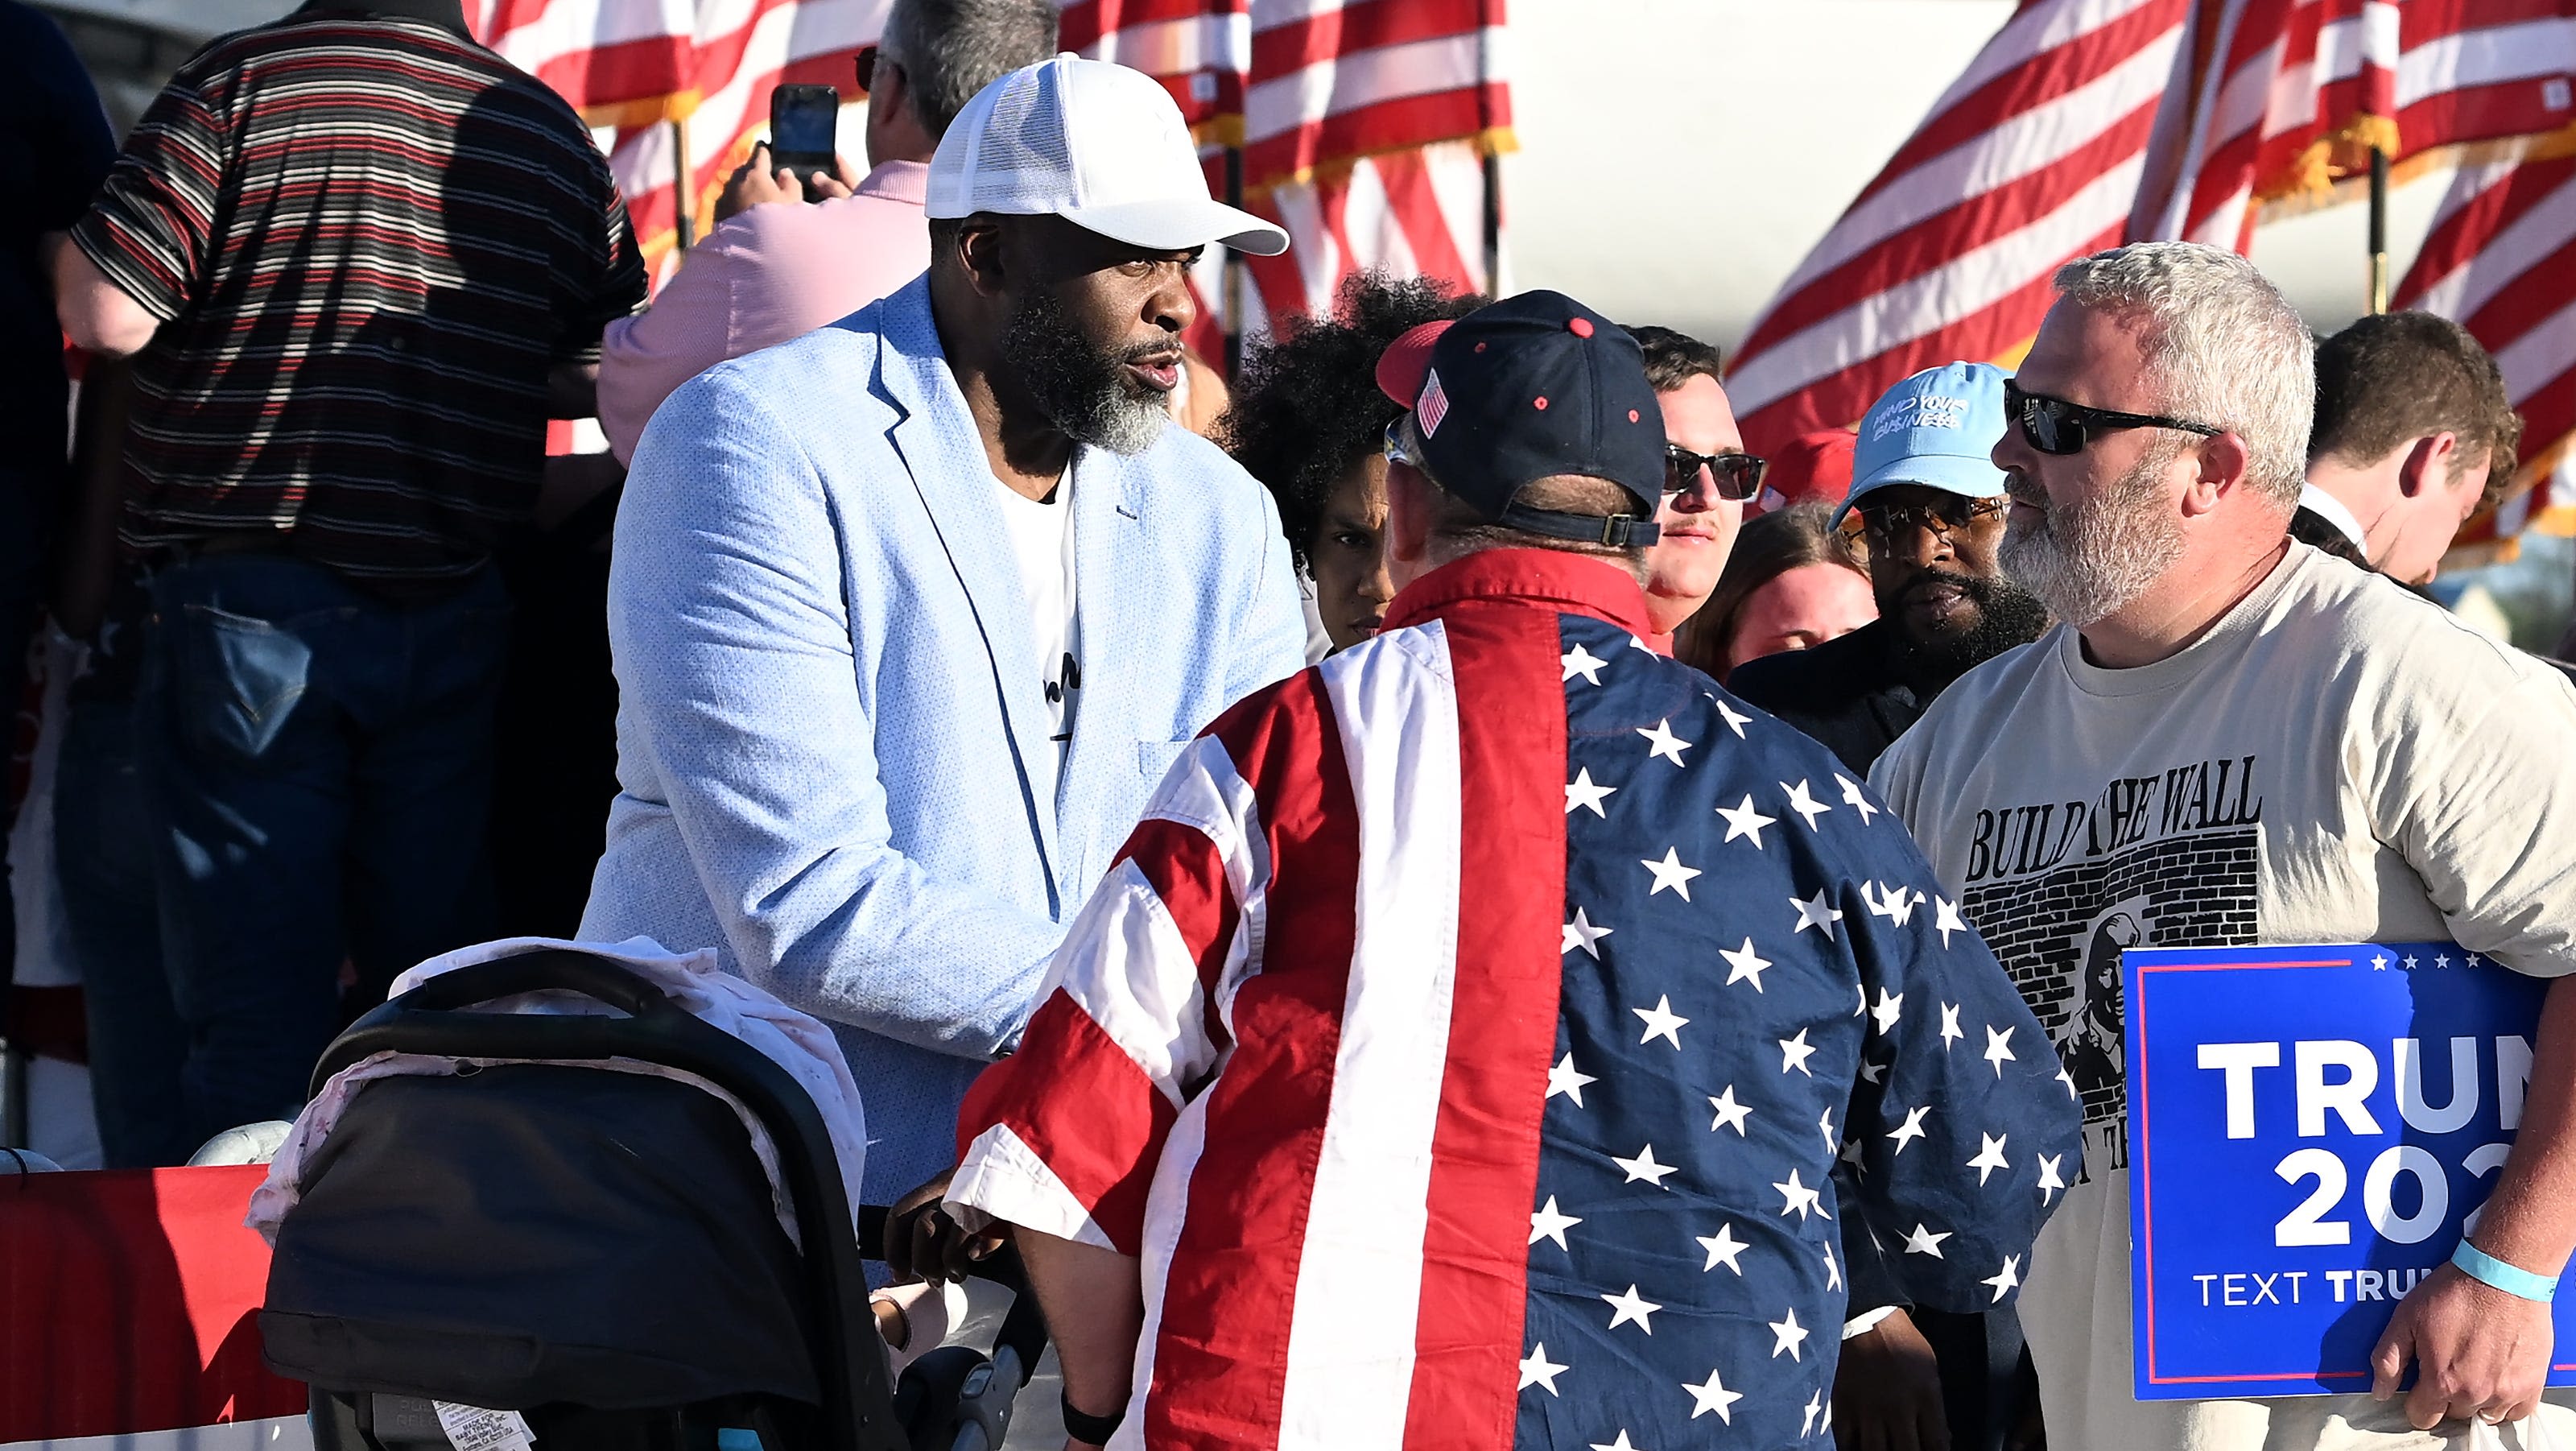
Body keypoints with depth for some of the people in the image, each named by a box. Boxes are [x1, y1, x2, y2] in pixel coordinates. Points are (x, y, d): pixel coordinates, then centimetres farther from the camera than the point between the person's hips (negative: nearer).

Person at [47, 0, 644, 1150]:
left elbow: (106, 316, -13)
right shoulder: (555, 137, 7)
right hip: (453, 613, 4)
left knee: (253, 983, 0)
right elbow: (603, 377, 11)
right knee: (432, 970, 12)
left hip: (253, 602, -4)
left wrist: (63, 246, 9)